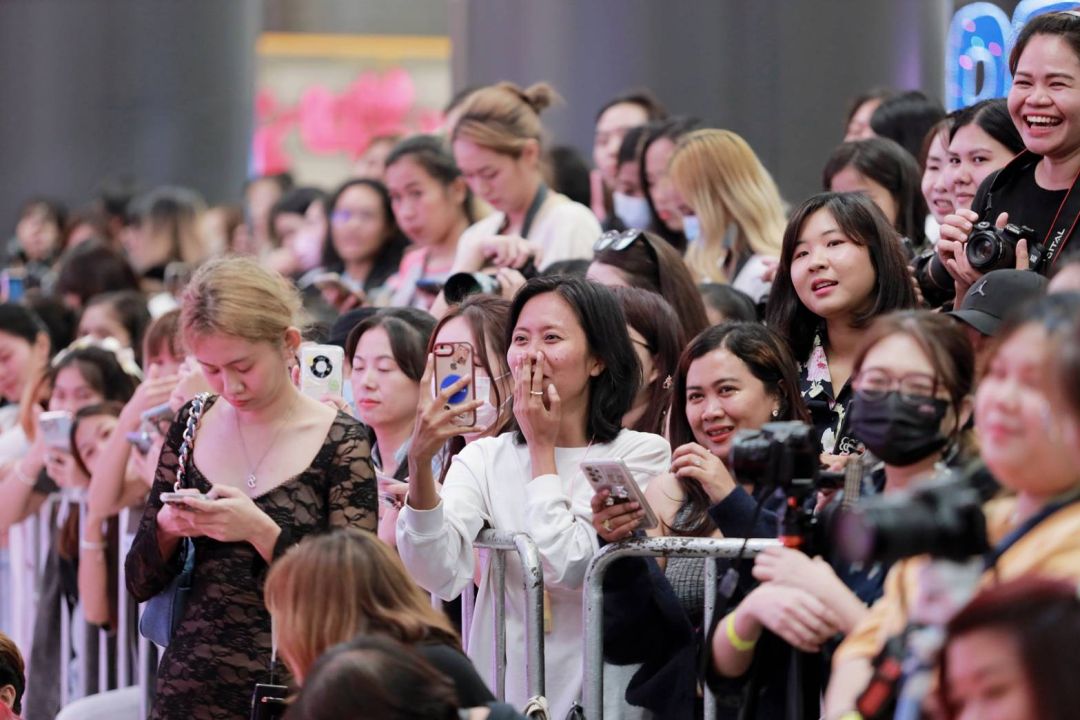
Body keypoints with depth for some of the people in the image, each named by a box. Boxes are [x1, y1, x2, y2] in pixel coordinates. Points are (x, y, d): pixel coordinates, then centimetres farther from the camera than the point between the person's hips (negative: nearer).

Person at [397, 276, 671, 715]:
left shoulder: (642, 454, 1)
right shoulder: (484, 458, 8)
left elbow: (566, 569, -12)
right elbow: (439, 575, -8)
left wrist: (542, 447, -2)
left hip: (595, 698, -2)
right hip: (500, 693, 2)